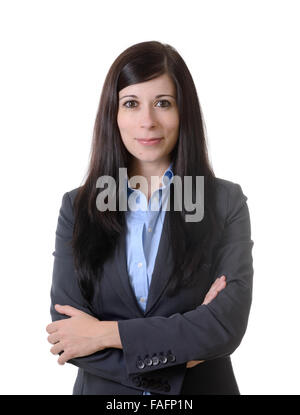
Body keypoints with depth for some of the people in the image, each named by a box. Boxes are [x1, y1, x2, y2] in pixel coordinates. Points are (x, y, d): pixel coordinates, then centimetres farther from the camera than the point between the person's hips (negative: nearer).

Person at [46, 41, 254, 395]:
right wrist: (181, 340, -19)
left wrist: (107, 332, -18)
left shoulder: (226, 201, -9)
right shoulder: (77, 207, -5)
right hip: (104, 389, 1)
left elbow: (228, 326, -18)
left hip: (203, 386, 0)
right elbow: (65, 330, -12)